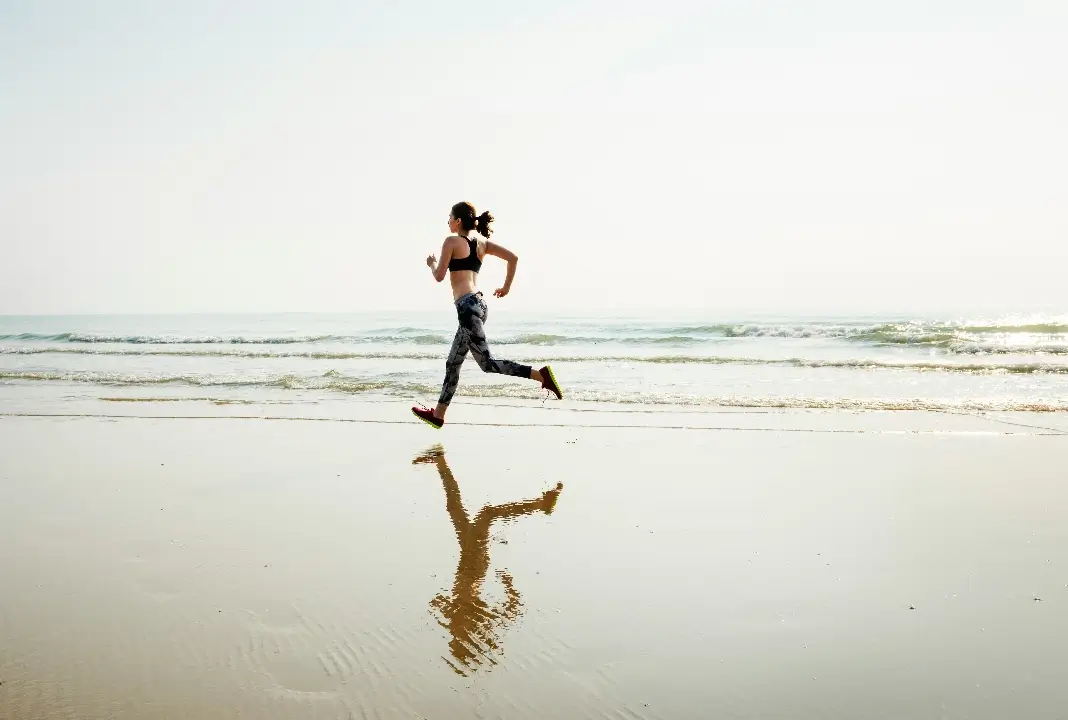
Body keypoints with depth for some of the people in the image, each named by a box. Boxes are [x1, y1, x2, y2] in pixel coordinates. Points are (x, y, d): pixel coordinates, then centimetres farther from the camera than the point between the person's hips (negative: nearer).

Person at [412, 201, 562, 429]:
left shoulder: (452, 241, -4)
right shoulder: (482, 243, 15)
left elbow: (439, 276, -3)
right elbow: (513, 257, 9)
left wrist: (431, 264, 18)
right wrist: (507, 287, 17)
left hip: (467, 306, -9)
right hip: (478, 304, 9)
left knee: (486, 362, -9)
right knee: (453, 363, 15)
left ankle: (540, 374, -19)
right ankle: (438, 414, 23)